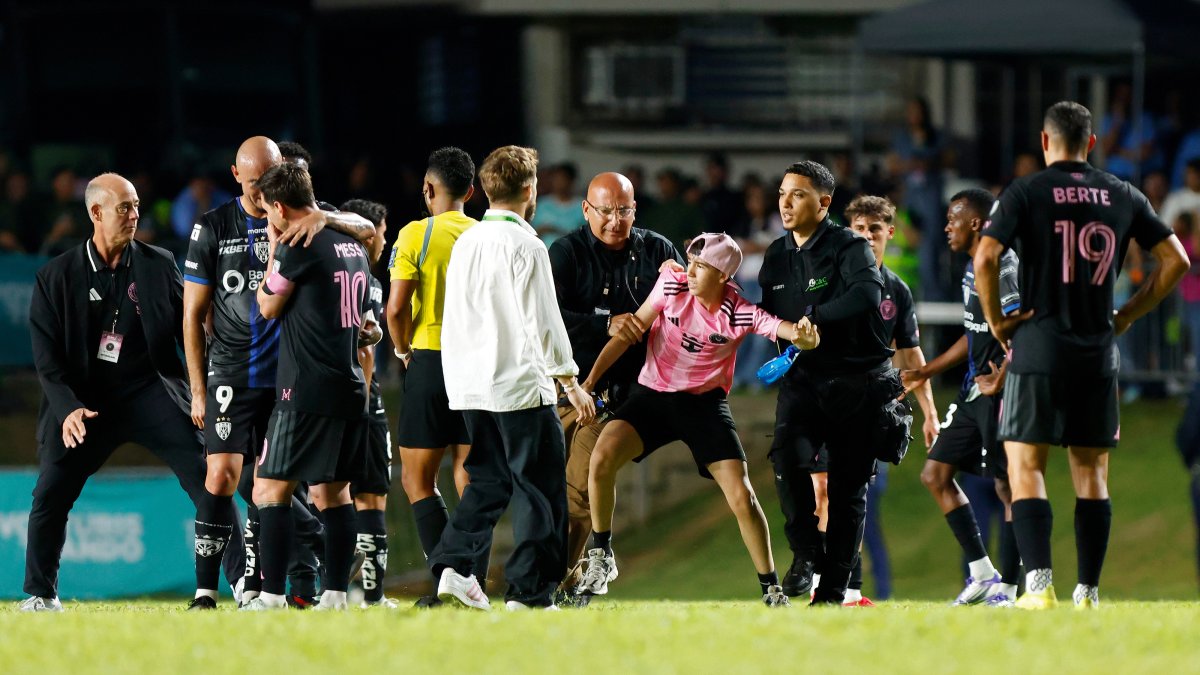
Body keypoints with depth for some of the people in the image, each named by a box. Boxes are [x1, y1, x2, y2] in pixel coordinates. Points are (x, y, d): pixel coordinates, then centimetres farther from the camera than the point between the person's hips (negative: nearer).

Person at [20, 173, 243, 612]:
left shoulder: (159, 266, 3)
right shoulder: (56, 277, 0)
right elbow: (47, 356, -2)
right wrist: (67, 409, -15)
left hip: (150, 390, 0)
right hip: (86, 398, 0)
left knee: (206, 476, -11)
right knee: (50, 493, -5)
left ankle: (244, 580, -6)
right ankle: (41, 593, 13)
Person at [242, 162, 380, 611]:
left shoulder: (299, 246, -11)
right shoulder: (352, 247, 15)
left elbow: (268, 307, 1)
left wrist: (273, 250, 10)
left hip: (306, 393, -8)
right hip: (351, 389, 8)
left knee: (271, 490, -5)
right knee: (332, 493, 11)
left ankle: (272, 596, -12)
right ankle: (335, 594, 6)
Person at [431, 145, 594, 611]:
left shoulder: (465, 243, 11)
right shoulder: (525, 246, -10)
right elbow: (543, 322, -12)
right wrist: (571, 382, -5)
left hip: (469, 383, 7)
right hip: (520, 382, -7)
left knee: (489, 480, 17)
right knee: (540, 486, -1)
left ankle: (453, 565, 1)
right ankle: (529, 591, -3)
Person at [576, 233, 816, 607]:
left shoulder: (741, 314, -13)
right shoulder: (672, 285, -10)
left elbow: (782, 328, -25)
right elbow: (630, 332, -3)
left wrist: (803, 335, -51)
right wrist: (590, 380, -5)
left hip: (705, 404, -1)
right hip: (652, 395, 1)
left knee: (742, 496, -9)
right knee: (603, 456, -24)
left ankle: (771, 590, 8)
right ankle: (600, 556, -5)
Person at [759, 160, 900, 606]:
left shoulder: (849, 247, -10)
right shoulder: (777, 256, 11)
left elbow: (867, 293, -31)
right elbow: (768, 316, 22)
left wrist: (815, 316, -31)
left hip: (858, 382, -4)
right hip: (803, 378, 4)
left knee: (848, 486, 0)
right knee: (788, 455, -22)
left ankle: (834, 589, 7)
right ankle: (806, 552, -6)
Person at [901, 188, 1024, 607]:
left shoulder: (1004, 268, -14)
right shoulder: (974, 269, 17)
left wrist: (999, 381, -19)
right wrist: (928, 372, 28)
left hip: (1000, 395, -11)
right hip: (975, 392, 11)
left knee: (1008, 486, -4)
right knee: (936, 474, 10)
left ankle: (1006, 588, 0)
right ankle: (982, 573, 12)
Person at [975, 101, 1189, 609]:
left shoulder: (1025, 193, -4)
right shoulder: (1122, 196, 8)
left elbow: (985, 256, -16)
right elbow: (1175, 260, 8)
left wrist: (995, 319, -4)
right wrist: (1127, 316, 12)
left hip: (1038, 350, -3)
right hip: (1098, 356, 3)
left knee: (1025, 467, -1)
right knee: (1091, 473, 9)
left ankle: (1039, 583, -16)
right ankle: (1088, 591, 7)